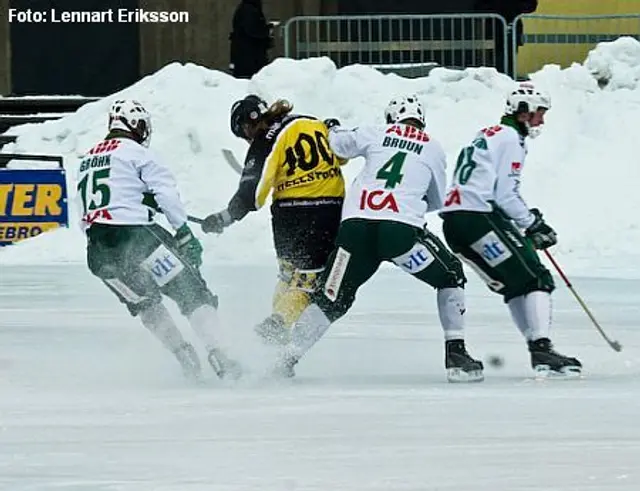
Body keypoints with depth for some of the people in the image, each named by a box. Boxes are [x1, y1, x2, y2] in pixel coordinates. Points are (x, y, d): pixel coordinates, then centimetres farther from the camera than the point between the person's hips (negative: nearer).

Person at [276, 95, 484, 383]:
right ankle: (455, 354, 9)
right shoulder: (434, 149, 17)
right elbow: (437, 202, 27)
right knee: (450, 277, 18)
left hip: (355, 225, 2)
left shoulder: (376, 134, 18)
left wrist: (334, 130, 53)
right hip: (401, 228, -2)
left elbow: (338, 144, 30)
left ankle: (286, 358, 9)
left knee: (332, 299, 15)